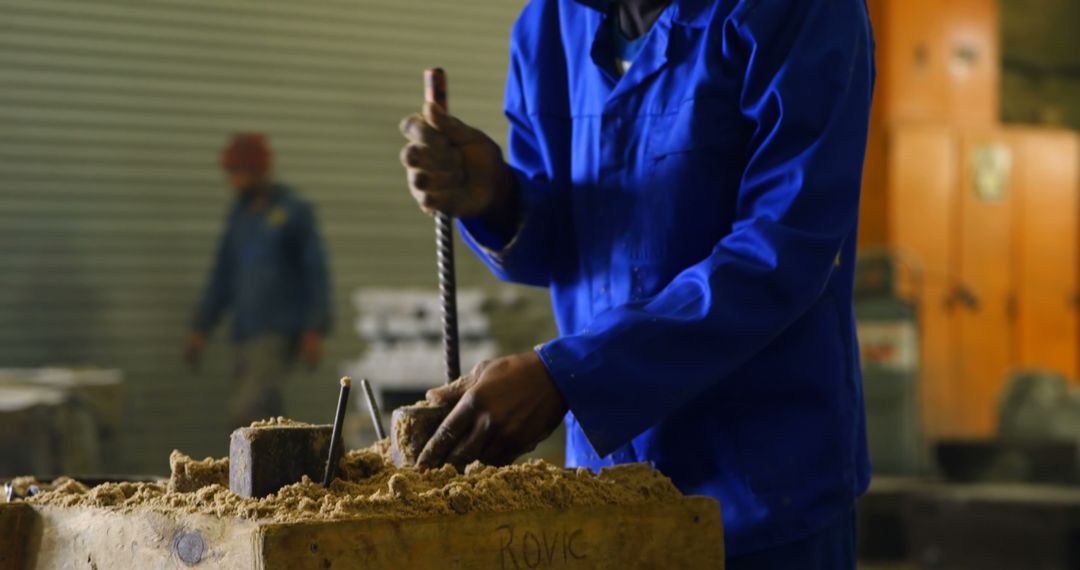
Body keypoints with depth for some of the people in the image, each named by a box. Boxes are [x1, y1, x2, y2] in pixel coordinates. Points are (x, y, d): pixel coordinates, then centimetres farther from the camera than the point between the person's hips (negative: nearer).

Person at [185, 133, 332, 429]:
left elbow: (316, 272, -7)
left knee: (247, 412, -19)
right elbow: (223, 274, 17)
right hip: (247, 332, 7)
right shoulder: (240, 213, 14)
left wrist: (315, 331, -14)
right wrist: (200, 329, 14)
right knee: (261, 417, 6)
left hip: (279, 333, -7)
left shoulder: (294, 211, -5)